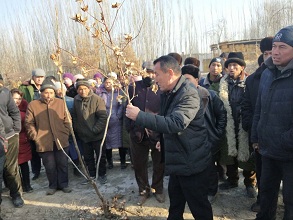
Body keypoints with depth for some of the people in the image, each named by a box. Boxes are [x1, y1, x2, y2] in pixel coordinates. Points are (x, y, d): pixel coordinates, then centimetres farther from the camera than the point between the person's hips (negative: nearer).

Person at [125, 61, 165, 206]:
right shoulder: (133, 87, 1)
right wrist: (130, 128, -1)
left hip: (157, 133, -1)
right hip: (138, 133, 2)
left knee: (159, 164, 15)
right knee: (139, 164, 13)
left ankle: (157, 189, 38)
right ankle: (143, 190, 34)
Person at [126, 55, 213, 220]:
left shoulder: (188, 94, -24)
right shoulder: (168, 93, 8)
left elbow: (175, 123, -38)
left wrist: (140, 115, -36)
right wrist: (164, 140, 16)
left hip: (192, 163, -9)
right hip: (178, 160, 10)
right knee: (175, 205, 27)